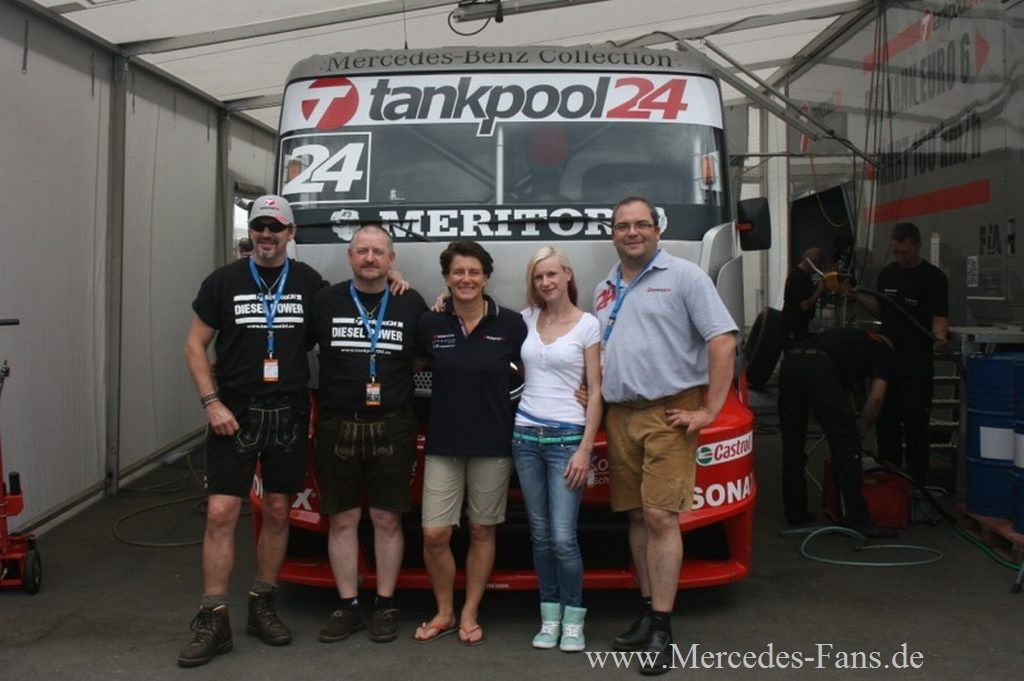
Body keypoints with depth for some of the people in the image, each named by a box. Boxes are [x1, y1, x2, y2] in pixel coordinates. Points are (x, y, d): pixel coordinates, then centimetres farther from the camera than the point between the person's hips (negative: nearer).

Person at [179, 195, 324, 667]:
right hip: (234, 414, -2)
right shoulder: (223, 282, 0)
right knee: (220, 513, -6)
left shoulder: (309, 283, 4)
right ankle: (213, 620, 3)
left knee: (277, 512, 9)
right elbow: (195, 346, 2)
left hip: (288, 415, 2)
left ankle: (262, 607, 23)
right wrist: (211, 403, -9)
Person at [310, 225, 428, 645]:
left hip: (392, 428, 0)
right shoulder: (325, 302, 3)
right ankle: (348, 608, 19)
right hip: (336, 427, 1)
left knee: (387, 520, 6)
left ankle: (385, 607, 18)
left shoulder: (411, 305, 4)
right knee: (342, 520, 7)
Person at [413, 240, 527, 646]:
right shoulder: (429, 325, -1)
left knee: (482, 531, 9)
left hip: (493, 443, -1)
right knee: (434, 534, -1)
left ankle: (469, 614, 25)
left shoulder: (510, 324, -4)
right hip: (442, 444, 1)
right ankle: (444, 613, 21)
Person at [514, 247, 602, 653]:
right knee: (540, 535, 7)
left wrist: (586, 448, -9)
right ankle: (550, 615, 18)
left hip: (567, 437, -3)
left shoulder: (588, 325, -1)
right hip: (526, 435, 4)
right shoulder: (527, 319, 9)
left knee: (563, 538, -6)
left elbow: (596, 391, -3)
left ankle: (573, 619, 10)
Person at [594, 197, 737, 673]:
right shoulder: (605, 289, 17)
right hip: (619, 415, 6)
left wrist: (710, 410, -13)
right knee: (637, 516, 10)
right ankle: (648, 613, 20)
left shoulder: (683, 276, -3)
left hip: (668, 414, -6)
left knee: (660, 516, -9)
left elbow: (723, 340, -9)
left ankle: (661, 630, -2)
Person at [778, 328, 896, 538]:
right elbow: (876, 397, 10)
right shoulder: (884, 349, 22)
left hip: (790, 362, 7)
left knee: (792, 445, 15)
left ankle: (795, 513, 23)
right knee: (846, 443, 1)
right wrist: (861, 430, 23)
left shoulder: (852, 337, 41)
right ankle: (854, 519, 1)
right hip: (818, 369, -7)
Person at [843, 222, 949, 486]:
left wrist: (939, 336, -35)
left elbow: (939, 317, -14)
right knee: (886, 422, 12)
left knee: (915, 425, -1)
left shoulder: (933, 277, -9)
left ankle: (915, 483, 9)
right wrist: (858, 297, 2)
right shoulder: (887, 273, 9)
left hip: (917, 365, -6)